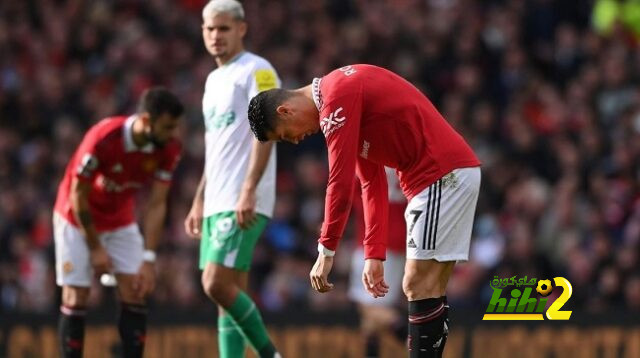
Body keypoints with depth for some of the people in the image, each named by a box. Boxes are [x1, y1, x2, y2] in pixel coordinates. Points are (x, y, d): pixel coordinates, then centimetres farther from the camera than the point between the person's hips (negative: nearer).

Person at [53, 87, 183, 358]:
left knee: (135, 294, -6)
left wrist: (148, 259, -20)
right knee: (76, 298, -8)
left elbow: (156, 204, -14)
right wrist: (95, 248, -14)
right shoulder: (102, 139, -32)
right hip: (79, 221, -4)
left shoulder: (169, 148, -19)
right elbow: (78, 195, -21)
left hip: (121, 221, 4)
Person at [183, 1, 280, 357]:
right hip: (217, 203, 9)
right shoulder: (215, 79, 21)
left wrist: (248, 191, -24)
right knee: (229, 294, 5)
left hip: (242, 204, -9)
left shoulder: (257, 71, -6)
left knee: (218, 284, -18)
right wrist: (199, 201, 23)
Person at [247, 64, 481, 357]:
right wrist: (374, 255, 16)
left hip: (442, 177, -10)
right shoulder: (346, 92, 19)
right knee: (430, 292, 9)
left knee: (418, 287, -10)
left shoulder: (337, 96, -12)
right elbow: (372, 184, 20)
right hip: (454, 173, 10)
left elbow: (340, 182, -16)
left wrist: (326, 251, -11)